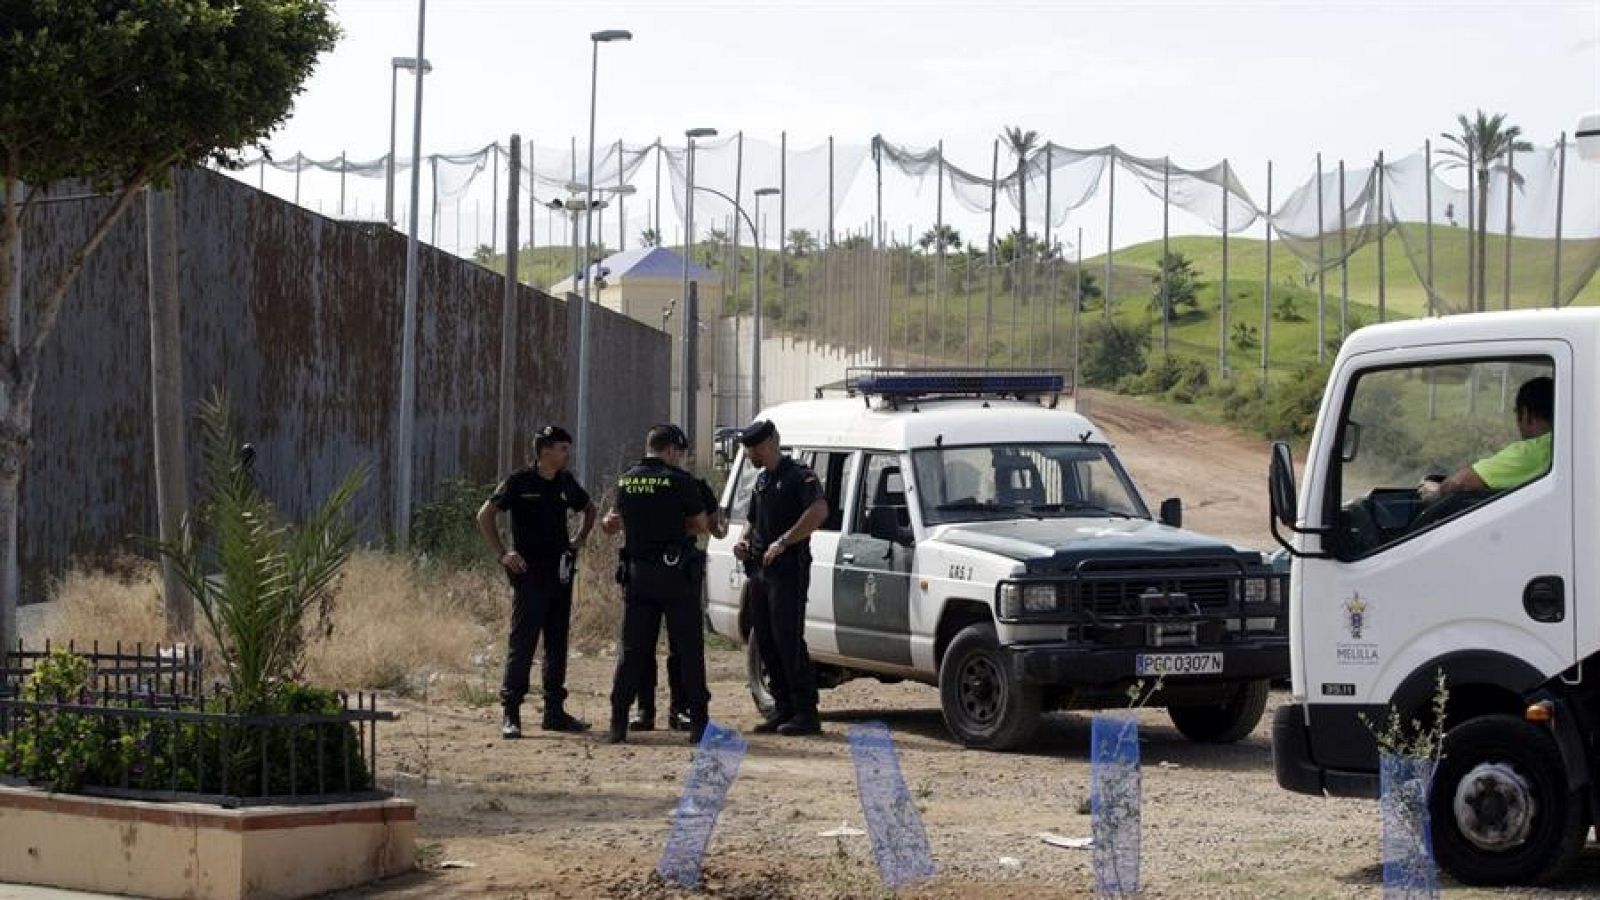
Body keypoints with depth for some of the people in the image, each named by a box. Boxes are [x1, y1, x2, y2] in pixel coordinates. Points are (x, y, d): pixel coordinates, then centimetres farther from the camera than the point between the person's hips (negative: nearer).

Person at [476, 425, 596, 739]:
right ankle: (511, 713, -5)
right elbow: (485, 516, -7)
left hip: (561, 571, 6)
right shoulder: (520, 482, -8)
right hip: (530, 574, -6)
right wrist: (503, 554, -11)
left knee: (558, 644, 10)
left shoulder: (566, 483, 9)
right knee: (522, 643, -7)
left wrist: (580, 539, 15)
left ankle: (555, 711, 16)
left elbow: (589, 509, 28)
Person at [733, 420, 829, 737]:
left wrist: (783, 542, -24)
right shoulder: (762, 481, 20)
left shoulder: (799, 476, -8)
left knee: (788, 640, -12)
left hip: (788, 570, -9)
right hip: (760, 570, 9)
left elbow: (819, 511, -24)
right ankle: (783, 709, 14)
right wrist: (744, 541, 11)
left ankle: (806, 713, -9)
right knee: (766, 641, 8)